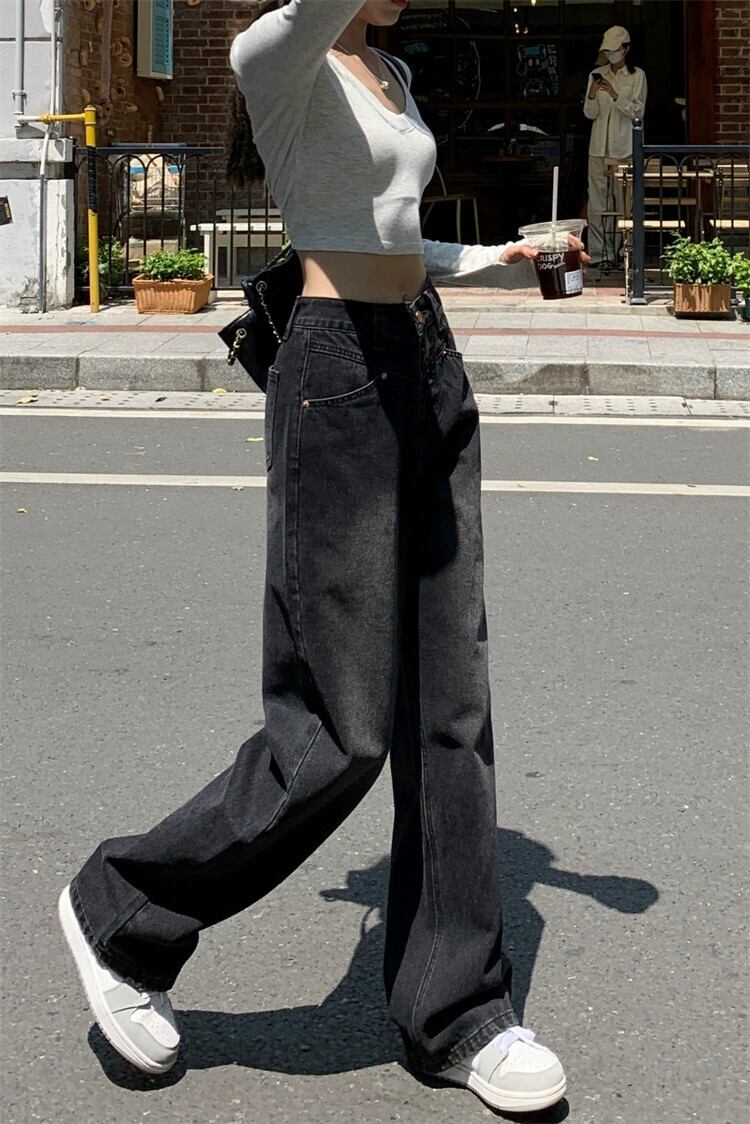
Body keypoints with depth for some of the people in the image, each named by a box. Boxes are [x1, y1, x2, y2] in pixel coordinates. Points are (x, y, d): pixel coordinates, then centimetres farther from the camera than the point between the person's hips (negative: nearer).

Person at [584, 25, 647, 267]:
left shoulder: (637, 76, 1)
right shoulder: (597, 75, 10)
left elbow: (637, 111, -6)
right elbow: (590, 114, 7)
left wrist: (615, 95, -18)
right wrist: (592, 96, -13)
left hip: (624, 147, -2)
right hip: (599, 146, 2)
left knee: (623, 200, -3)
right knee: (597, 200, -2)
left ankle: (618, 251, 3)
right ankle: (599, 252, 0)